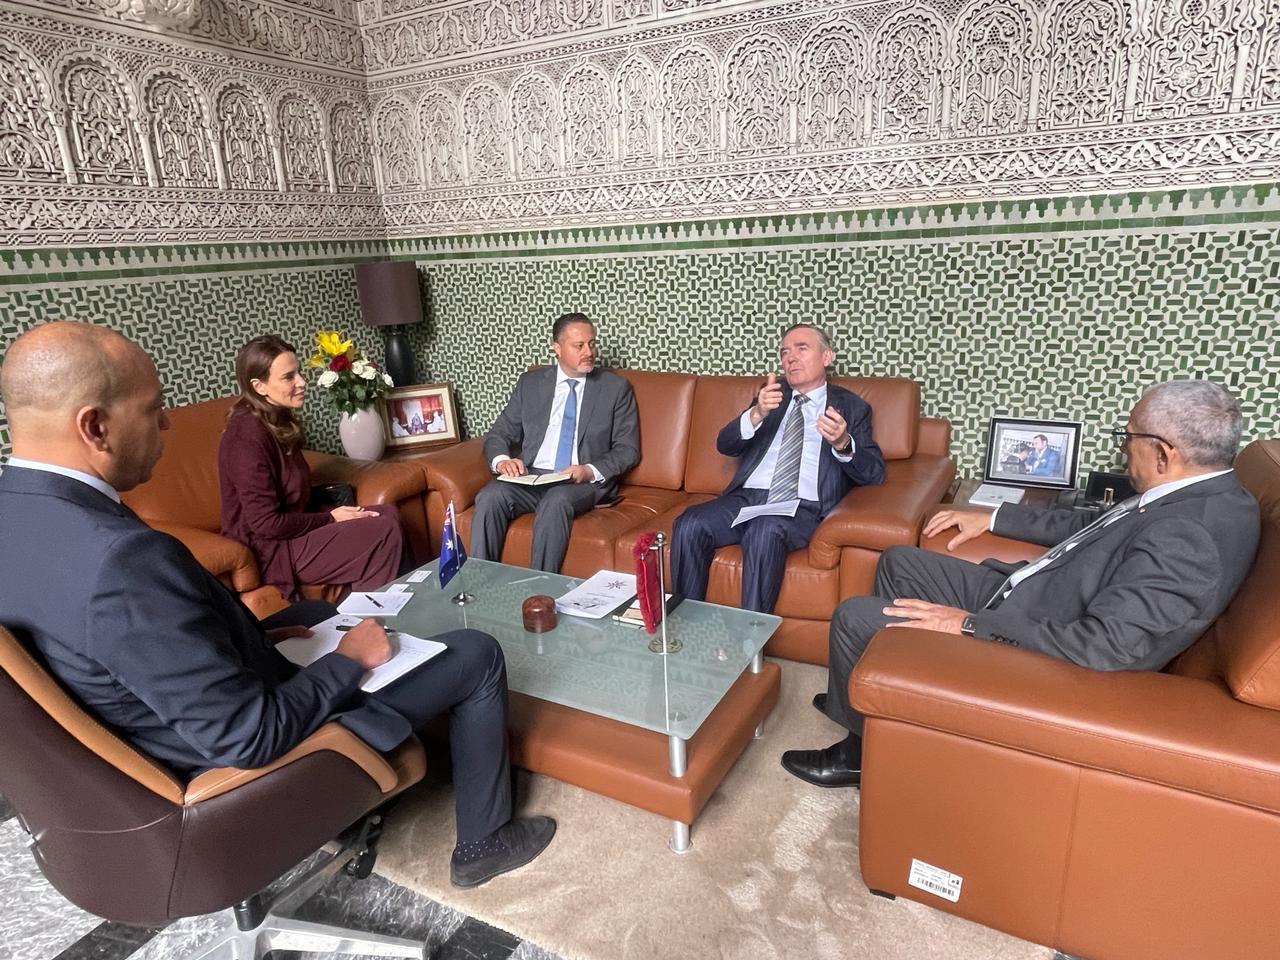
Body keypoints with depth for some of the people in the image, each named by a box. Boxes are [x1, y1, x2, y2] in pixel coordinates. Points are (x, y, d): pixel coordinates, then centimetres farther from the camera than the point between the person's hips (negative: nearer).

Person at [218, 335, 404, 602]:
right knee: (385, 532, -14)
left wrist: (333, 512, -2)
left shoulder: (278, 422, 7)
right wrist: (330, 518, -13)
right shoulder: (248, 436, -22)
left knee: (388, 513, 3)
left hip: (289, 532, 9)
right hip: (272, 550, -9)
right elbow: (266, 524, -23)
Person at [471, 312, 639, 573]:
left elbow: (628, 449, 4)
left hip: (585, 482, -2)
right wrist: (502, 460, -12)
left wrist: (591, 471, -15)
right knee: (490, 497, -27)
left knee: (556, 501, -35)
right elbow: (498, 433, 12)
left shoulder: (616, 388, 7)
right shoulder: (530, 382, 13)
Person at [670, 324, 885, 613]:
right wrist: (757, 414, -13)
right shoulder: (772, 395, 21)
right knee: (689, 525, -25)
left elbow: (875, 473, 2)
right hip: (747, 496, 3)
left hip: (802, 507, -3)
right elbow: (725, 444, 8)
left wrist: (842, 443, -20)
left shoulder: (851, 407, 13)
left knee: (765, 531, -36)